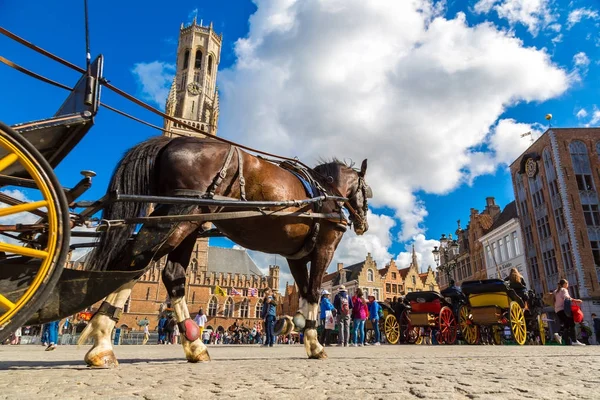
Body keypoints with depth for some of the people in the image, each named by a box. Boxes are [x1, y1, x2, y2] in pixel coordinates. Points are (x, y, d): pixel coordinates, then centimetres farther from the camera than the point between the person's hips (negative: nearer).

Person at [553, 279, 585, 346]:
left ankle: (568, 342, -5)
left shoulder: (556, 291, 25)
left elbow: (555, 301, 22)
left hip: (557, 310, 8)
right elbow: (566, 297, -18)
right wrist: (575, 300, -22)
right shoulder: (564, 290, 1)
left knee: (566, 325, 3)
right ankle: (574, 341, -23)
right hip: (563, 309, -8)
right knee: (571, 324, -13)